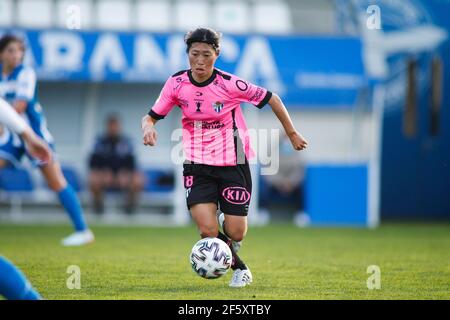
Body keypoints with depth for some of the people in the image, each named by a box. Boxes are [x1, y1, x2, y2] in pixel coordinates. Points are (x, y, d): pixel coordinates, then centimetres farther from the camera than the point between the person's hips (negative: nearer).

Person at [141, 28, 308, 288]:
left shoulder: (229, 84, -14)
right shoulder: (177, 84, -7)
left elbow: (271, 98, -3)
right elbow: (151, 116, 3)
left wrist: (292, 133, 3)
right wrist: (148, 127, -21)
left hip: (233, 164, -1)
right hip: (197, 166, 1)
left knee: (235, 234, -4)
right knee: (208, 231, -17)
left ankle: (226, 218, 38)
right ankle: (240, 268, 15)